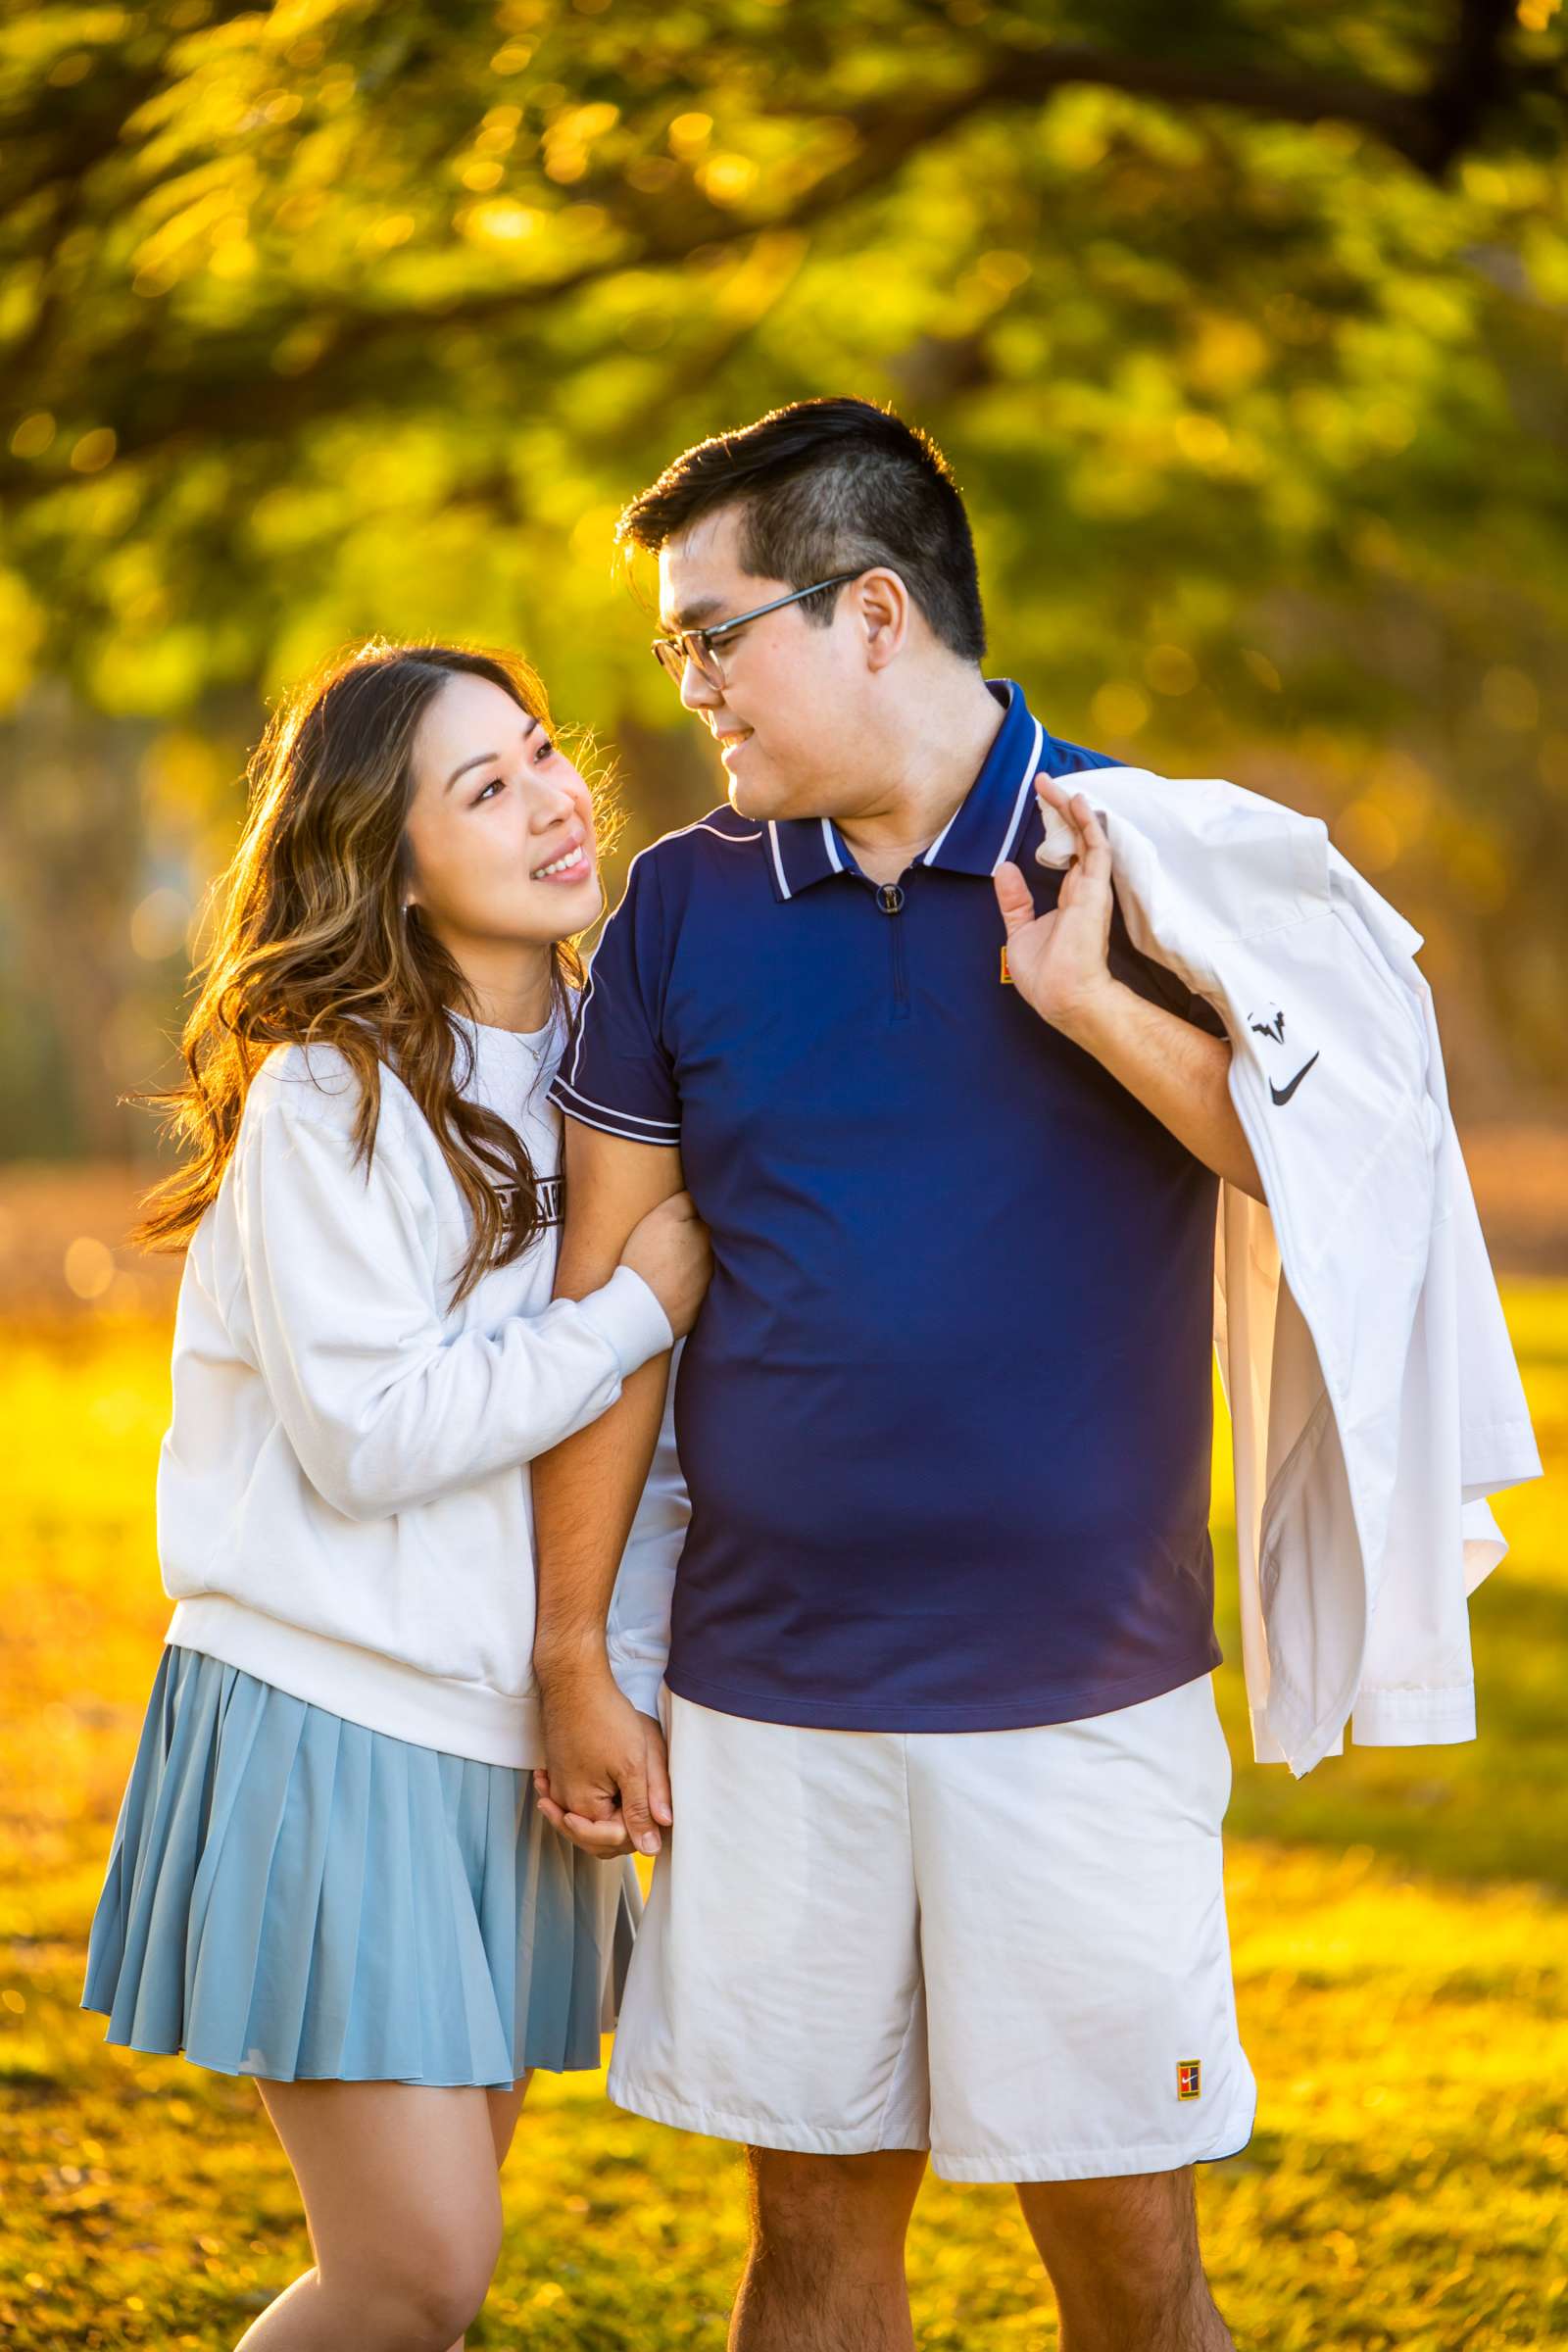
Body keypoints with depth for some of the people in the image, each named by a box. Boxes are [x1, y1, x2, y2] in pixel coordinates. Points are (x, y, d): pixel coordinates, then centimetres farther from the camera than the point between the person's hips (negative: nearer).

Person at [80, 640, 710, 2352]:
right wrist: (640, 1308, -15)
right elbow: (367, 1442, -17)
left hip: (512, 1736, 6)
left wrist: (629, 1684, 2)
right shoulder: (325, 1098, -13)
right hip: (333, 1722, -6)